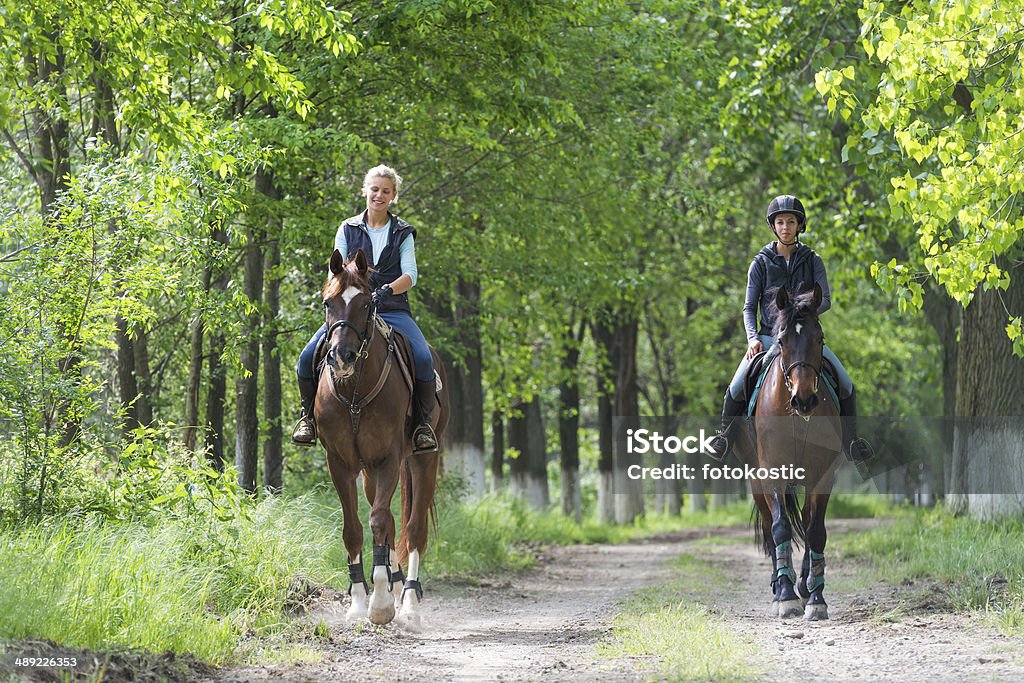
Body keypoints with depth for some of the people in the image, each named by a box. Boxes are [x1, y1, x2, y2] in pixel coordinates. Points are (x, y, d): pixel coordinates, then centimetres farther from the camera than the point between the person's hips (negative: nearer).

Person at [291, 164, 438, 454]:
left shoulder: (402, 233, 10)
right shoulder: (348, 229, 12)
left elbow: (410, 274, -2)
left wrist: (387, 290, -22)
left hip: (392, 310, -1)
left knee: (423, 359, -28)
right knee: (307, 358, -19)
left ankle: (422, 422, -9)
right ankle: (308, 414, 6)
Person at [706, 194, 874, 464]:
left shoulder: (812, 261, 4)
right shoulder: (761, 263, 1)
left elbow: (825, 300, -3)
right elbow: (749, 307, 1)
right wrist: (753, 338, -16)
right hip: (769, 337, -1)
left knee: (846, 385, -12)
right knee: (736, 388, -18)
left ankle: (851, 440, 6)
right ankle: (724, 435, 5)